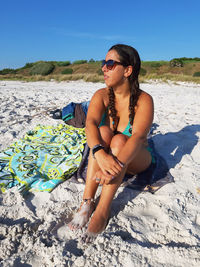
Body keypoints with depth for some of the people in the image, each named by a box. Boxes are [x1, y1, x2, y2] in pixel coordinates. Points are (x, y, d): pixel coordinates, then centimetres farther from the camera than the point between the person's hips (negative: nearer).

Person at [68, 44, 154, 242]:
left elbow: (137, 137, -33)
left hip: (135, 159, -2)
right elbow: (91, 123, -27)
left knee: (119, 140, -32)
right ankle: (87, 202, -28)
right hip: (105, 156, 3)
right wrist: (100, 153, -47)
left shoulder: (144, 100, -18)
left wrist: (116, 165, -51)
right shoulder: (101, 96, -9)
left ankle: (103, 210, -30)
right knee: (104, 131, -28)